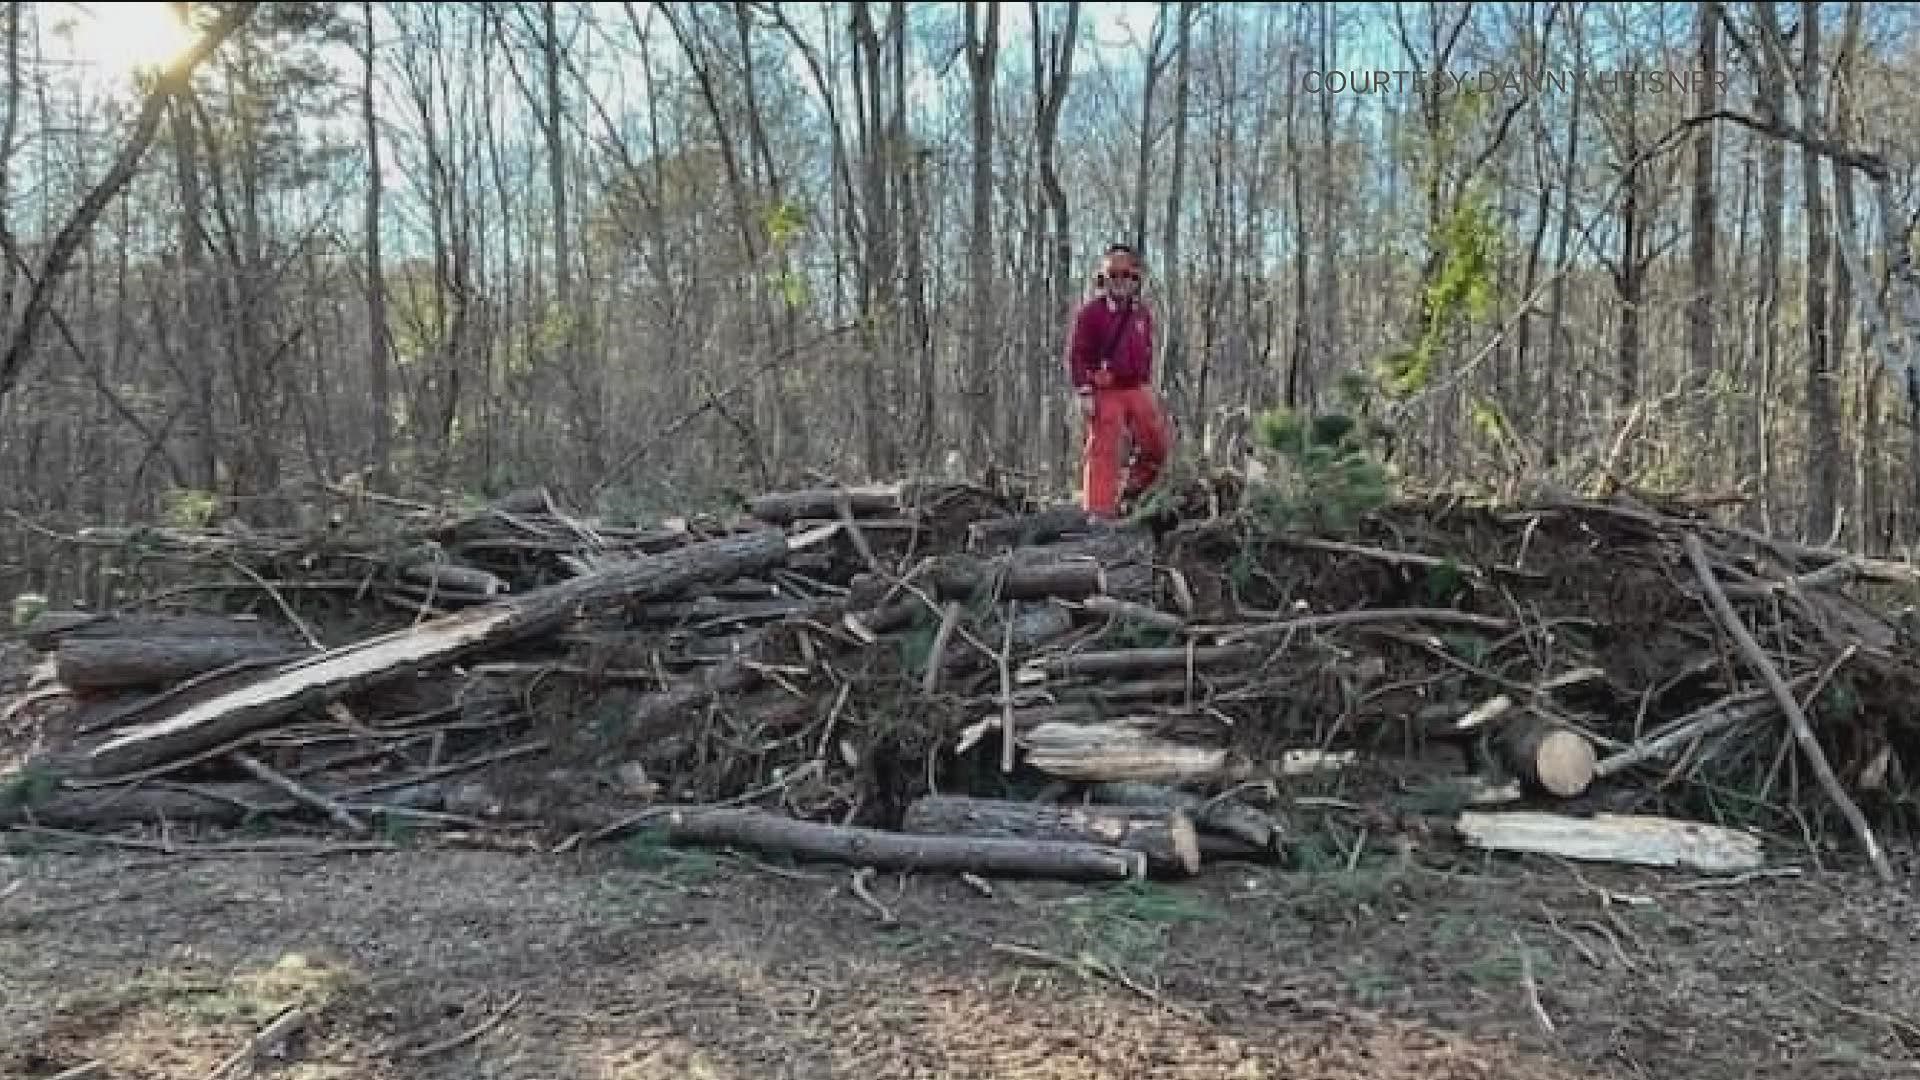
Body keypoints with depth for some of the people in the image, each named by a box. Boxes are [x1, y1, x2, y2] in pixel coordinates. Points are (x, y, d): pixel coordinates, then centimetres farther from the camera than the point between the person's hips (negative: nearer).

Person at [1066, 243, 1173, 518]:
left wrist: (1147, 384, 18)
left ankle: (1128, 494, 23)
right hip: (1105, 392, -6)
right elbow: (1077, 354, -9)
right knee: (1103, 451, -6)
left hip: (1136, 390, 6)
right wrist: (1084, 392, -13)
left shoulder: (1142, 313, 11)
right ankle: (1099, 511, -1)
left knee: (1157, 443, 6)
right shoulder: (1091, 312, -7)